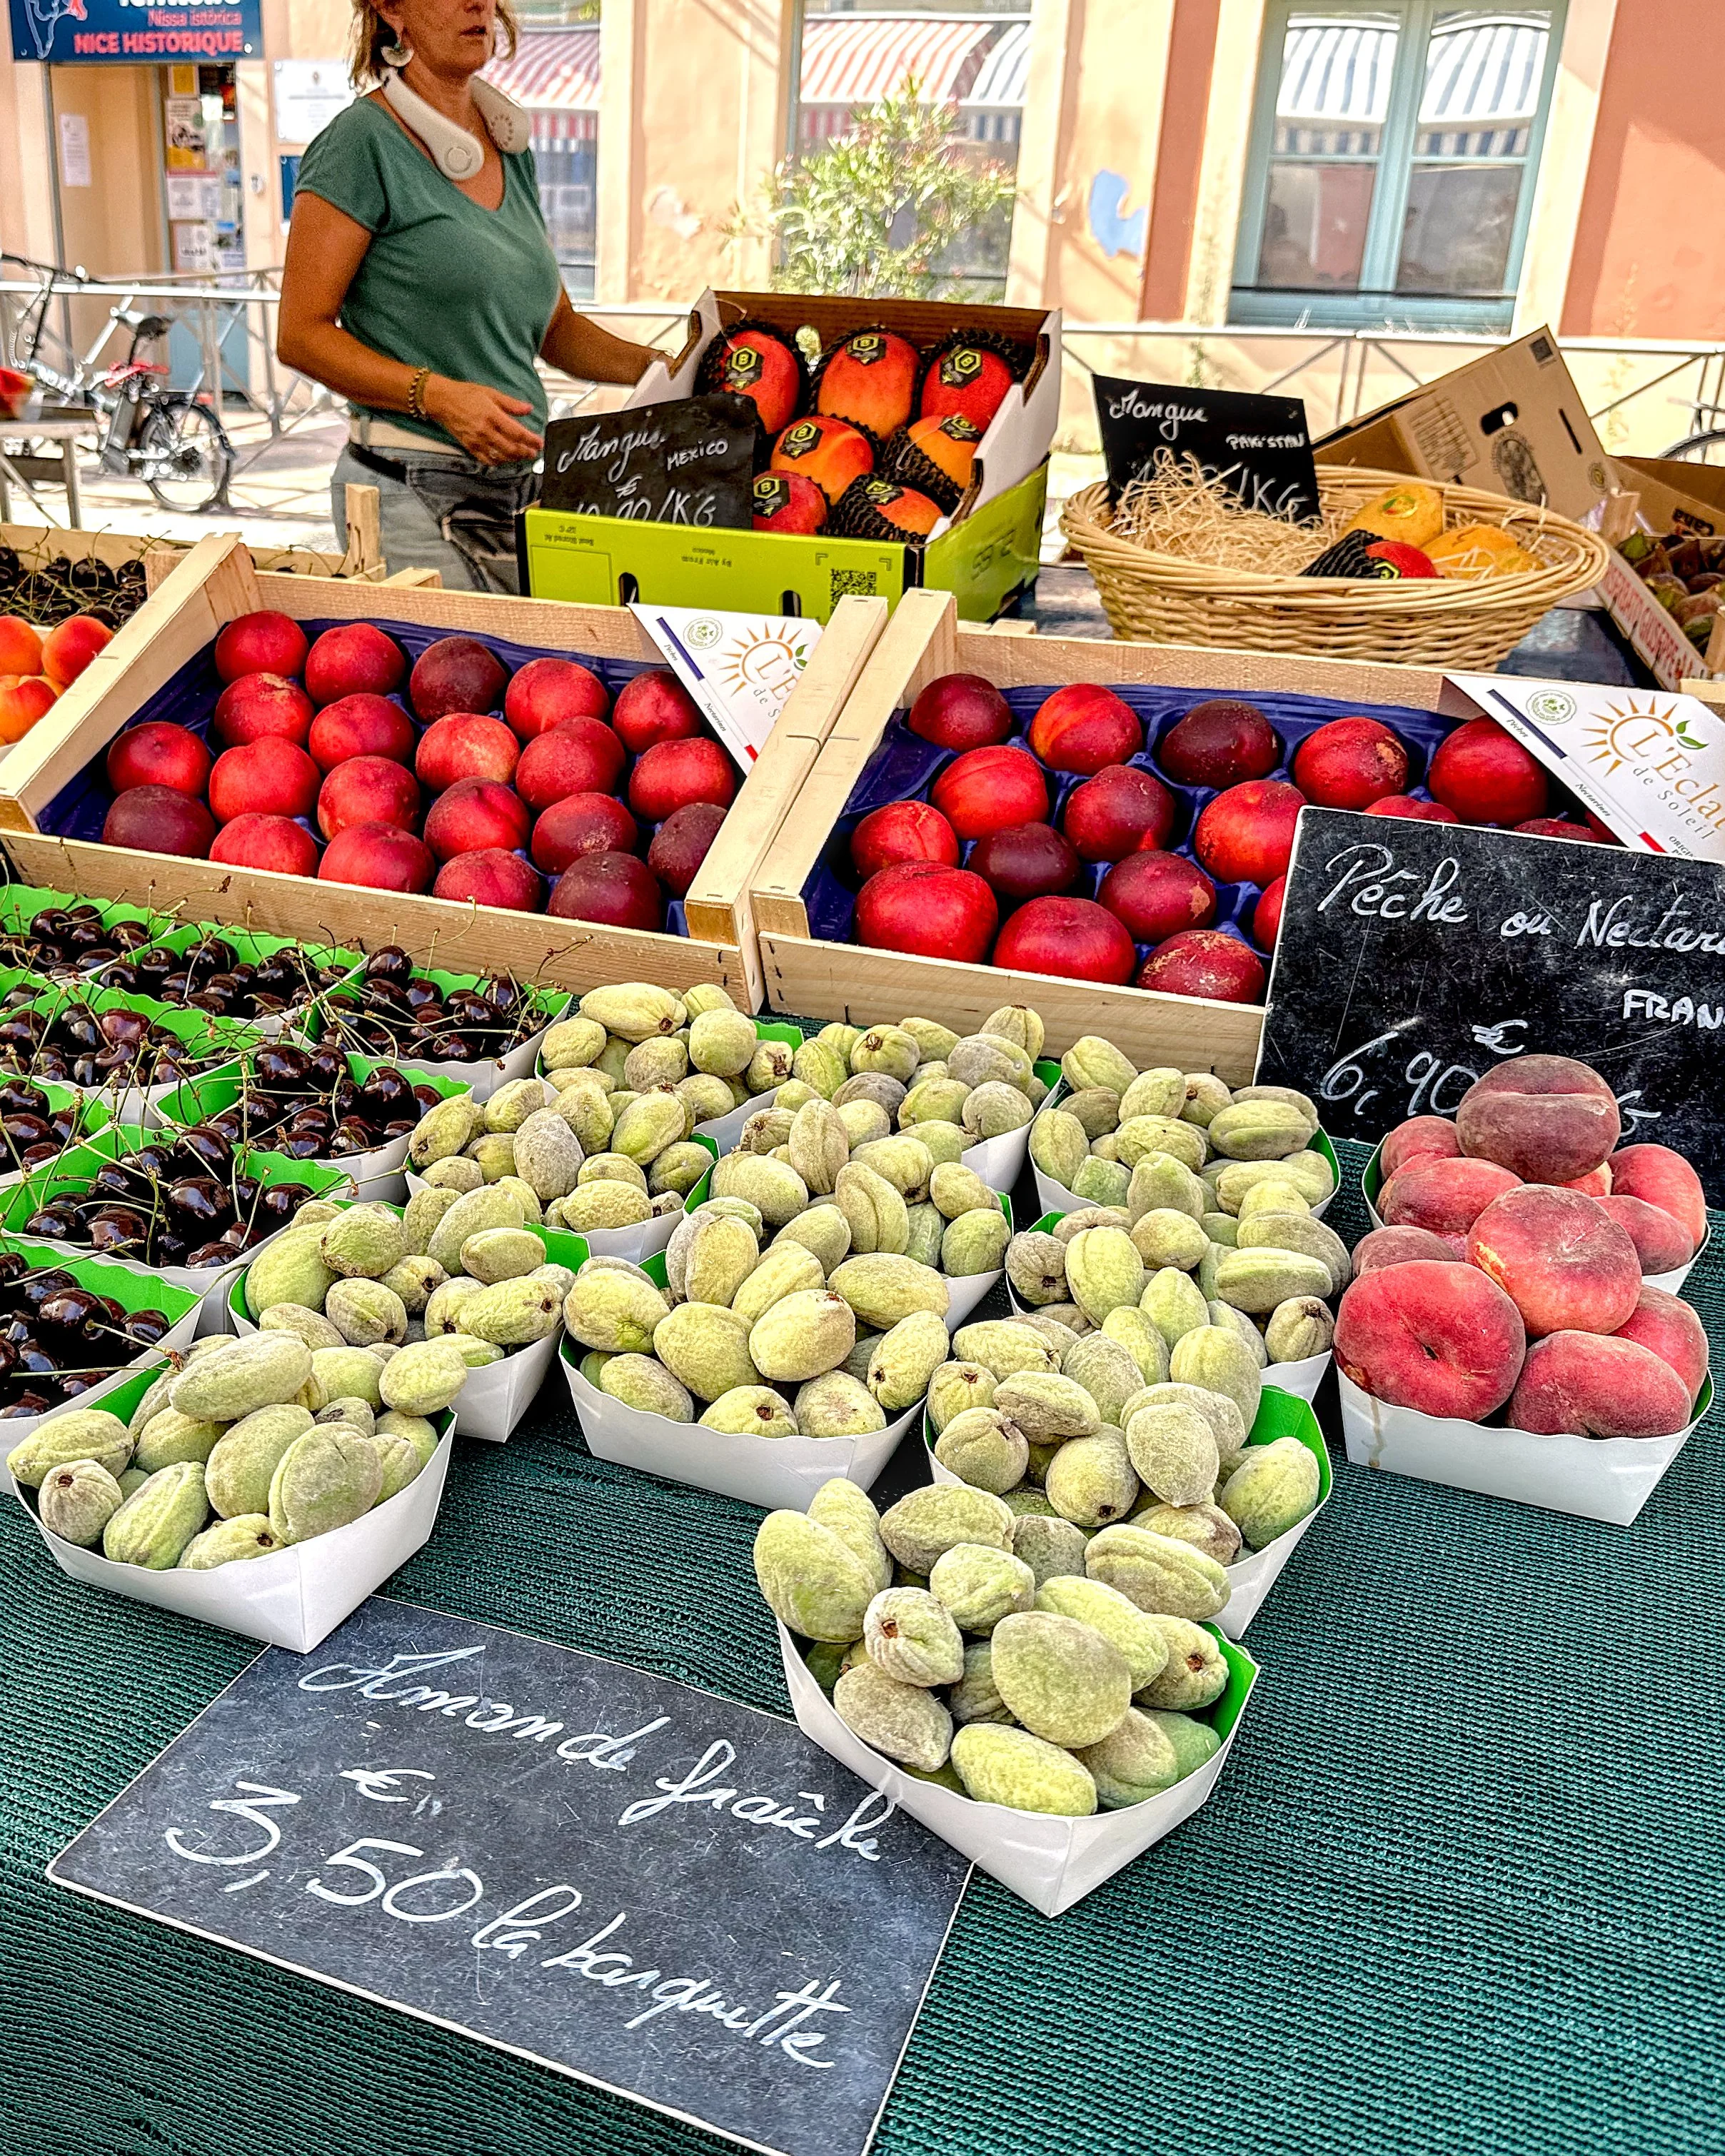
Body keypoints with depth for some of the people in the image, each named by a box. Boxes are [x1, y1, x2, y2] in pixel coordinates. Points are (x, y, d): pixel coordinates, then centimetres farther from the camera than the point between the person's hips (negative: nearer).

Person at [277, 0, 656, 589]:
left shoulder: (510, 143, 15)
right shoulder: (363, 140, -5)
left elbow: (553, 326, 20)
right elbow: (300, 334, -8)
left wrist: (662, 368, 4)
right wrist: (436, 395, -21)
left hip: (520, 488, 6)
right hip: (410, 492, -6)